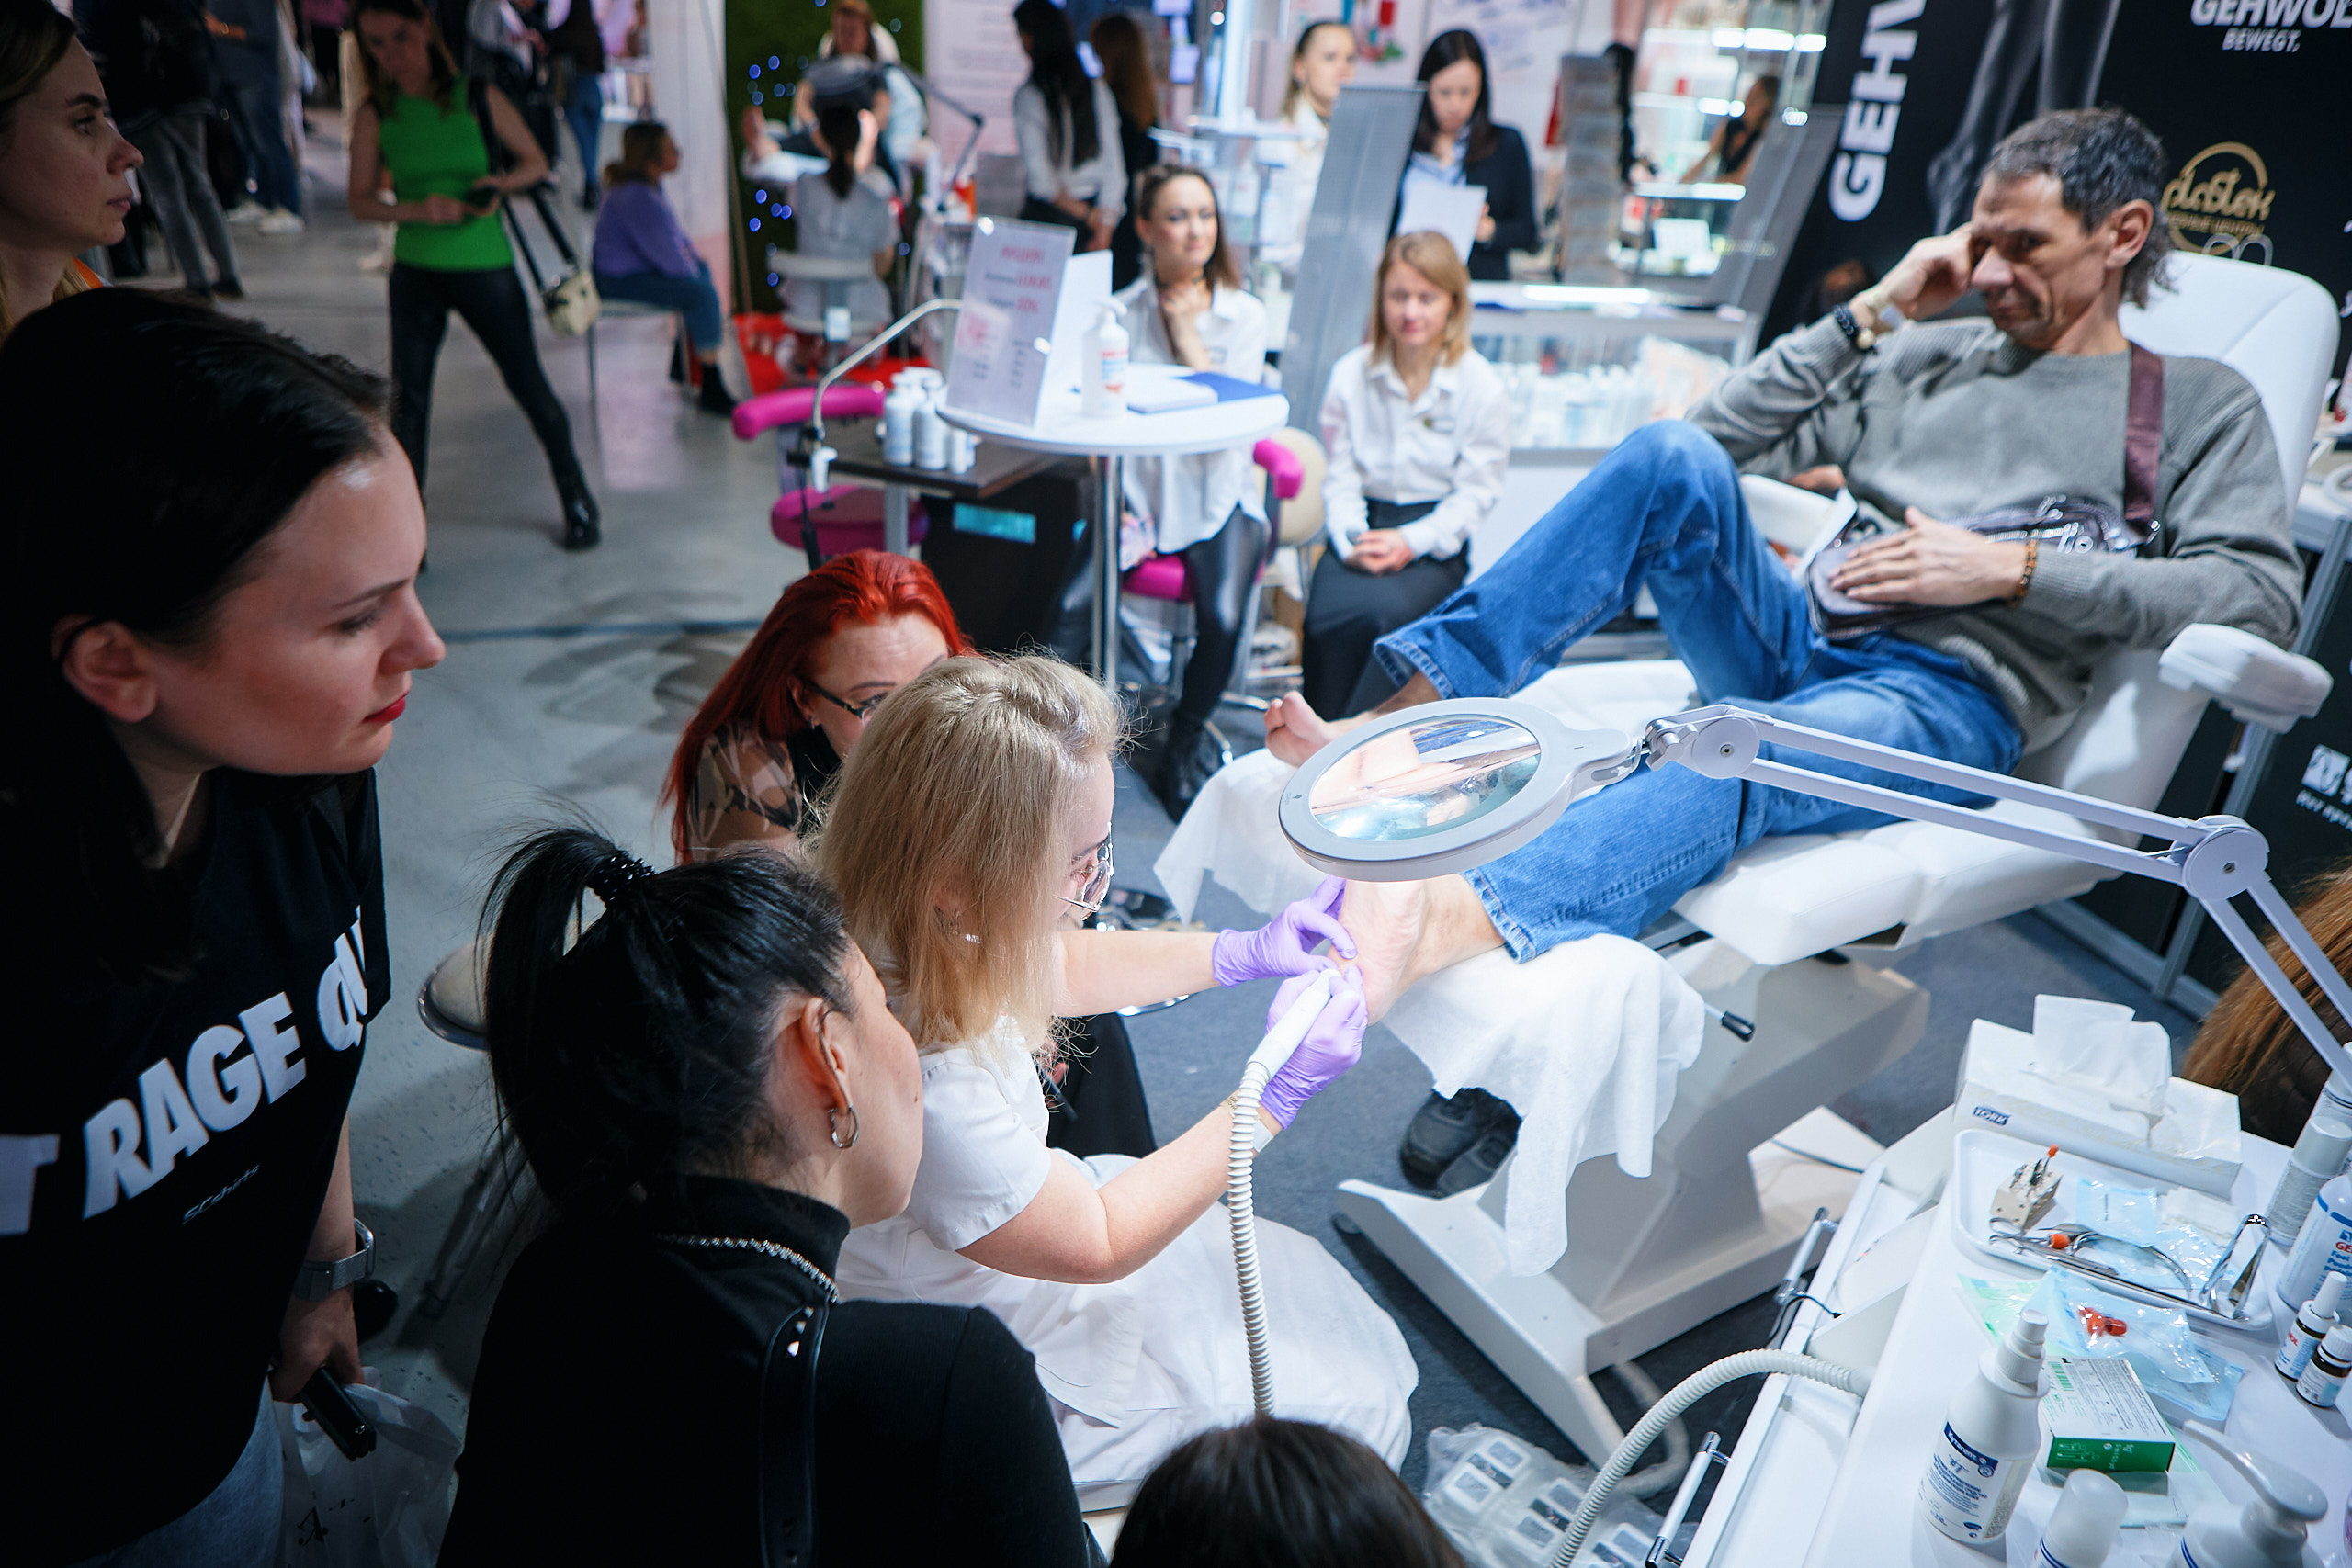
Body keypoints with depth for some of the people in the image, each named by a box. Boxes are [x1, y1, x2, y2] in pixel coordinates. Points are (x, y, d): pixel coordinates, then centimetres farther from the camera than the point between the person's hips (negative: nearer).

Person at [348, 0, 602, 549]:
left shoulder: (479, 98, -5)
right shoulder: (375, 116, -1)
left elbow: (536, 162, 4)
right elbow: (360, 202, -2)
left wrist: (500, 184, -16)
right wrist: (416, 210, -20)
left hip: (485, 267, -2)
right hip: (415, 273, 2)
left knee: (528, 385, 4)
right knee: (407, 399, 3)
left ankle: (577, 500, 23)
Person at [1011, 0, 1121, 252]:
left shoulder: (1028, 96, -10)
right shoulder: (1099, 91, 4)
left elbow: (1040, 177, -14)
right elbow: (1115, 167, 2)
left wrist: (1084, 213, -2)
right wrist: (1104, 228, 4)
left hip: (1046, 214, -5)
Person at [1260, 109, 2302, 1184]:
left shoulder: (2201, 406, 16)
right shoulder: (1926, 357, 28)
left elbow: (2261, 591, -1)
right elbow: (1726, 430, 19)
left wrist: (2013, 570, -10)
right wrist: (1874, 311, 13)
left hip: (1950, 699, -4)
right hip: (1799, 644, 4)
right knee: (1674, 456, -24)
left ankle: (1433, 933, -63)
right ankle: (1408, 719, -32)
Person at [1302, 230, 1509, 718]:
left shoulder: (1482, 388, -1)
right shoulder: (1351, 373, 6)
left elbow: (1476, 492, -2)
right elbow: (1340, 473, 6)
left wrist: (1410, 542, -17)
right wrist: (1351, 538, -13)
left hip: (1436, 542, -2)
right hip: (1364, 528, 2)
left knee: (1386, 613, -33)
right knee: (1328, 617, -30)